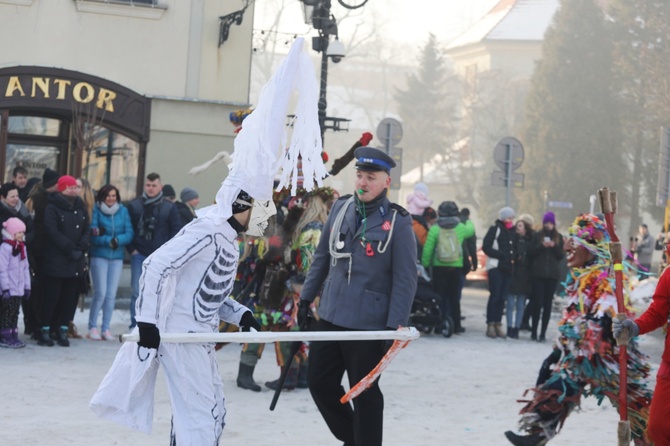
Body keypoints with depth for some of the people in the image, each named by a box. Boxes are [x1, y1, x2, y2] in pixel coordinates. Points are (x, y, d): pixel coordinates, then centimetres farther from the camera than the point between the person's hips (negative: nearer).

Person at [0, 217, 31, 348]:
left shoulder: (22, 247, 13)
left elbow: (25, 268, 17)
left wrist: (27, 286, 15)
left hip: (19, 289, 8)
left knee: (15, 313, 11)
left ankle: (13, 336, 15)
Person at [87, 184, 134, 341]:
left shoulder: (123, 211, 6)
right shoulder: (96, 210, -4)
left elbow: (129, 233, 0)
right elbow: (93, 235, -10)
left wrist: (117, 240, -17)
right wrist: (109, 241, -18)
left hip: (117, 257, 3)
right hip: (99, 256, -3)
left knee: (111, 294, 3)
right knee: (100, 293, -8)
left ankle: (105, 328, 12)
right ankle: (92, 327, 4)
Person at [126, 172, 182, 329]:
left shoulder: (169, 207, 4)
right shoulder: (134, 205, 4)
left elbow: (176, 230, 4)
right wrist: (132, 249, -1)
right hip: (139, 255, 0)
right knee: (137, 292, -4)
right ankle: (135, 325, 2)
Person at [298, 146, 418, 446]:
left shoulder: (397, 222, -10)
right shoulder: (341, 208, 6)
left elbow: (405, 279, -11)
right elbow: (322, 257, 16)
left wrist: (394, 326, -15)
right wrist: (307, 297, 16)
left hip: (369, 324, -6)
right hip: (330, 316, 6)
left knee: (365, 393, 4)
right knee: (320, 383, 11)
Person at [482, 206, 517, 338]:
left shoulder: (512, 231, 14)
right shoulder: (495, 229, -3)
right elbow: (486, 247, -8)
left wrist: (513, 256, -1)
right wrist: (501, 255, -13)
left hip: (508, 268, 5)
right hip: (495, 267, -5)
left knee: (502, 297, 6)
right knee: (495, 296, -6)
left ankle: (498, 324, 11)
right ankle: (490, 324, -1)